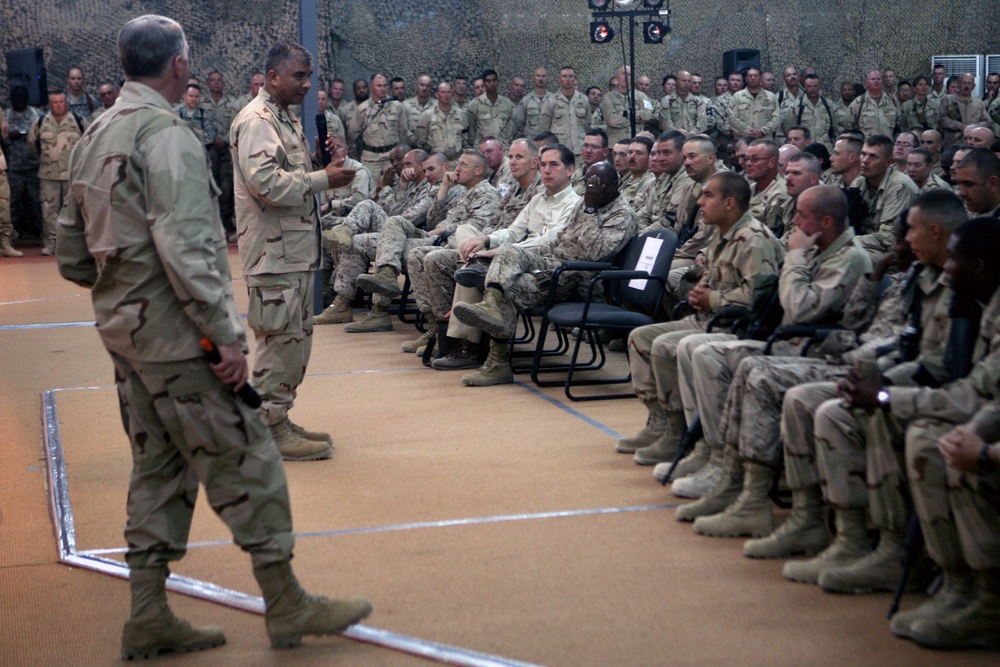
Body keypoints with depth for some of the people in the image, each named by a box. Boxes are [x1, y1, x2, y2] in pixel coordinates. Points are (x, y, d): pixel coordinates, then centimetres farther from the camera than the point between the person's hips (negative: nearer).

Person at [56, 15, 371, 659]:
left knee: (159, 467, 15)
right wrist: (227, 335, -21)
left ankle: (149, 619, 18)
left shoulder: (94, 140, 13)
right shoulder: (167, 135, -15)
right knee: (245, 460, -1)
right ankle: (287, 604, 7)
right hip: (174, 333, -9)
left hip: (123, 331, 9)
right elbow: (186, 250, -23)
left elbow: (73, 256, 17)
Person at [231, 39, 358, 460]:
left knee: (295, 338, 15)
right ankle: (272, 429, -1)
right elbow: (265, 182, -24)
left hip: (295, 246, 11)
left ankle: (278, 420, 24)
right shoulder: (256, 121, -13)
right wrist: (322, 180, -18)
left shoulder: (285, 119, 19)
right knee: (281, 338, -7)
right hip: (274, 248, -11)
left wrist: (325, 167, 8)